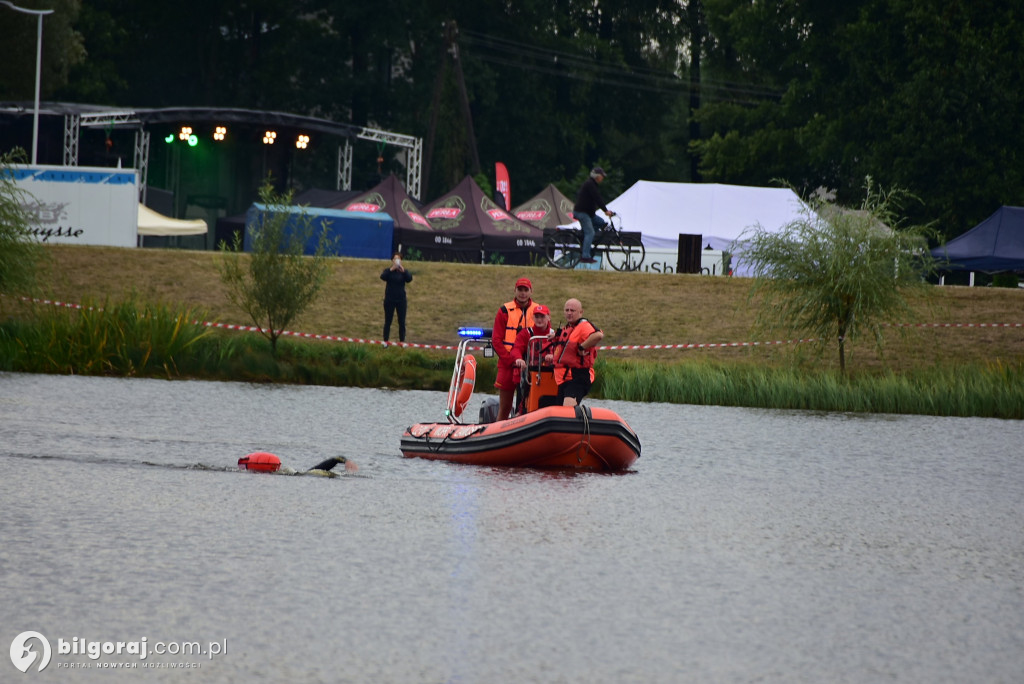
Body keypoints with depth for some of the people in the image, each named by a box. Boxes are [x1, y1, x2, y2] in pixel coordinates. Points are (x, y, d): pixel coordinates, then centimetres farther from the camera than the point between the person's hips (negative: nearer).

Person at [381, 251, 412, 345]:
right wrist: (391, 269, -35)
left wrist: (403, 270, -34)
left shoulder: (403, 272, 1)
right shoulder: (388, 271, -1)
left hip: (401, 300, 1)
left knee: (402, 322, 3)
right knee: (388, 321, 4)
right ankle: (385, 342, 8)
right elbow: (383, 277, -21)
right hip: (389, 300, -1)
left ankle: (402, 341, 9)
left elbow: (409, 279, -18)